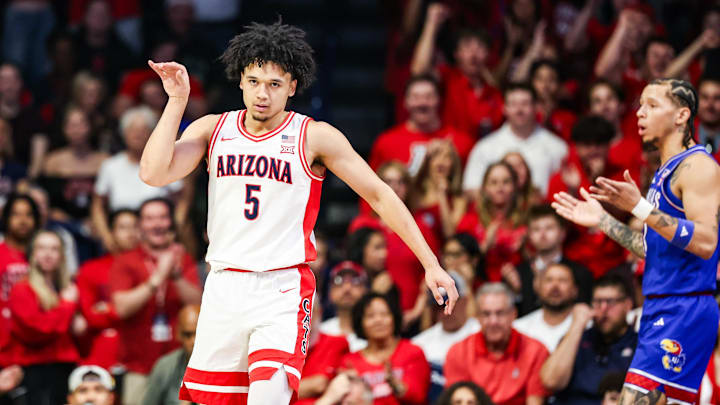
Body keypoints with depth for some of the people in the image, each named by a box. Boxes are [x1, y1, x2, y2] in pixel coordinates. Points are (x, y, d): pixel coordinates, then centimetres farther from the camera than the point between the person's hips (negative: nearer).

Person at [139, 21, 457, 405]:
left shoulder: (314, 138, -3)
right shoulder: (212, 129, 5)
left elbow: (380, 195, 1)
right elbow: (153, 173, -7)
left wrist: (430, 264, -2)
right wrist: (177, 101, -10)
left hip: (283, 290, -4)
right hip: (223, 287, 4)